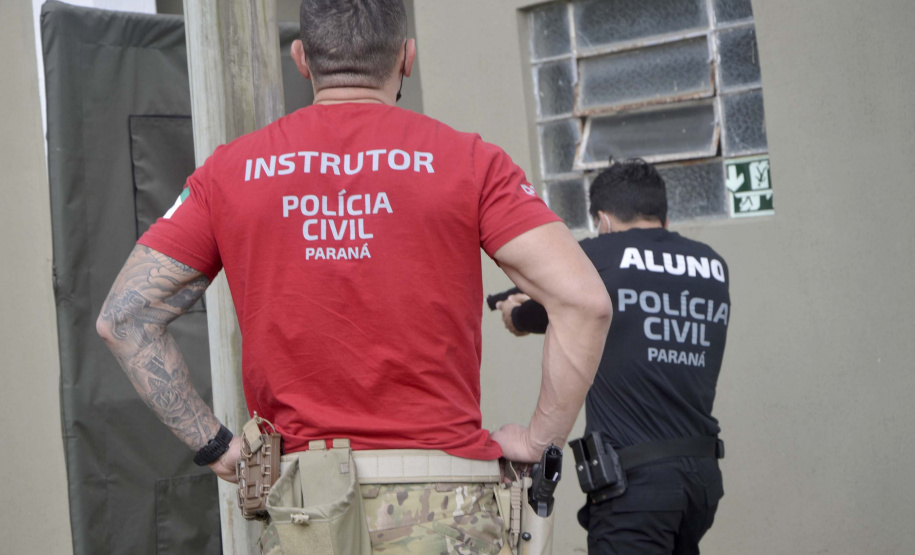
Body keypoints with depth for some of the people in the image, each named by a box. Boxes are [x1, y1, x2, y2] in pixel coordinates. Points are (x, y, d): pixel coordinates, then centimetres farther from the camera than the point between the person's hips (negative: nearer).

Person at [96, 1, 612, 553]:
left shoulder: (231, 171, 6)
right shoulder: (468, 160, -1)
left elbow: (124, 314, 4)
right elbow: (585, 300, -11)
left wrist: (214, 444, 6)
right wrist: (538, 439, 0)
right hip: (442, 506, -2)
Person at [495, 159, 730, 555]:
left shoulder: (594, 258, -3)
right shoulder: (713, 267, 11)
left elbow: (520, 322, 13)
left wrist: (514, 310, 36)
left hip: (636, 477, -6)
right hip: (703, 474, 7)